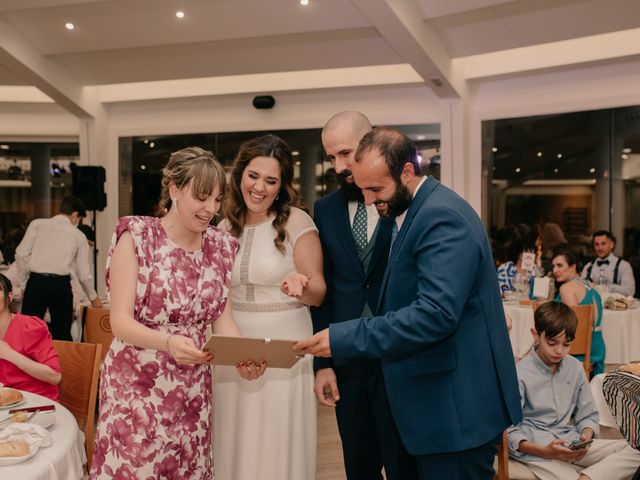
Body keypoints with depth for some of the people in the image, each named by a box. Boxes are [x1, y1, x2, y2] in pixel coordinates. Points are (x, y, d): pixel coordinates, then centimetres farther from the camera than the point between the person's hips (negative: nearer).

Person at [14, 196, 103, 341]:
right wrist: (93, 297, 28)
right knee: (62, 335, 9)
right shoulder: (78, 235, 11)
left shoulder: (37, 224, 10)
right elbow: (83, 273, 13)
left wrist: (23, 283, 11)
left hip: (36, 282, 0)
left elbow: (21, 254, 0)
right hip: (61, 285, 0)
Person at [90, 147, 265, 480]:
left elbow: (222, 317, 4)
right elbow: (120, 322, -14)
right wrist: (169, 343, -31)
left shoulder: (220, 246, 4)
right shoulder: (136, 236, -10)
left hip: (193, 388, 4)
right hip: (136, 385, -4)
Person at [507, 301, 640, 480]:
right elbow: (509, 431, -10)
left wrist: (585, 437, -7)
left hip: (570, 444, 7)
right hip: (535, 449, -7)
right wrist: (545, 451, -22)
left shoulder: (575, 368, 7)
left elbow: (588, 416, 15)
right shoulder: (520, 374, -10)